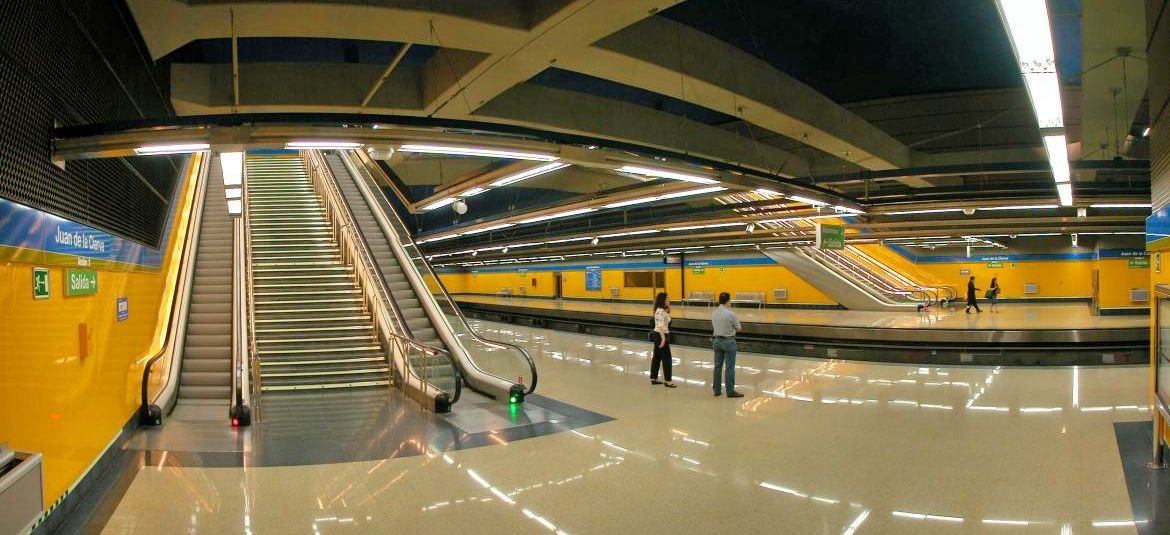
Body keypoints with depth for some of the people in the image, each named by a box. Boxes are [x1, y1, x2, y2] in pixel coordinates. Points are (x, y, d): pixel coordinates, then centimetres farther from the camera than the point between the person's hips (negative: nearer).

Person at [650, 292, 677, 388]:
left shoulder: (661, 310, 11)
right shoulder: (661, 311, -19)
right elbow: (660, 326, -25)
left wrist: (668, 308, 12)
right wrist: (663, 338, -28)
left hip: (657, 335, 10)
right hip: (661, 336, -10)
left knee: (657, 357, 14)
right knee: (667, 358, -4)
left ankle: (653, 378, 21)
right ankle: (667, 381, -1)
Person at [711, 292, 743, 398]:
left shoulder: (714, 313, 1)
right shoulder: (730, 314, -17)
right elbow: (738, 328, -6)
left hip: (717, 340, 6)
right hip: (728, 341, -6)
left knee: (718, 366, 12)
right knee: (729, 368, 0)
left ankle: (717, 389, 18)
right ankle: (730, 391, 5)